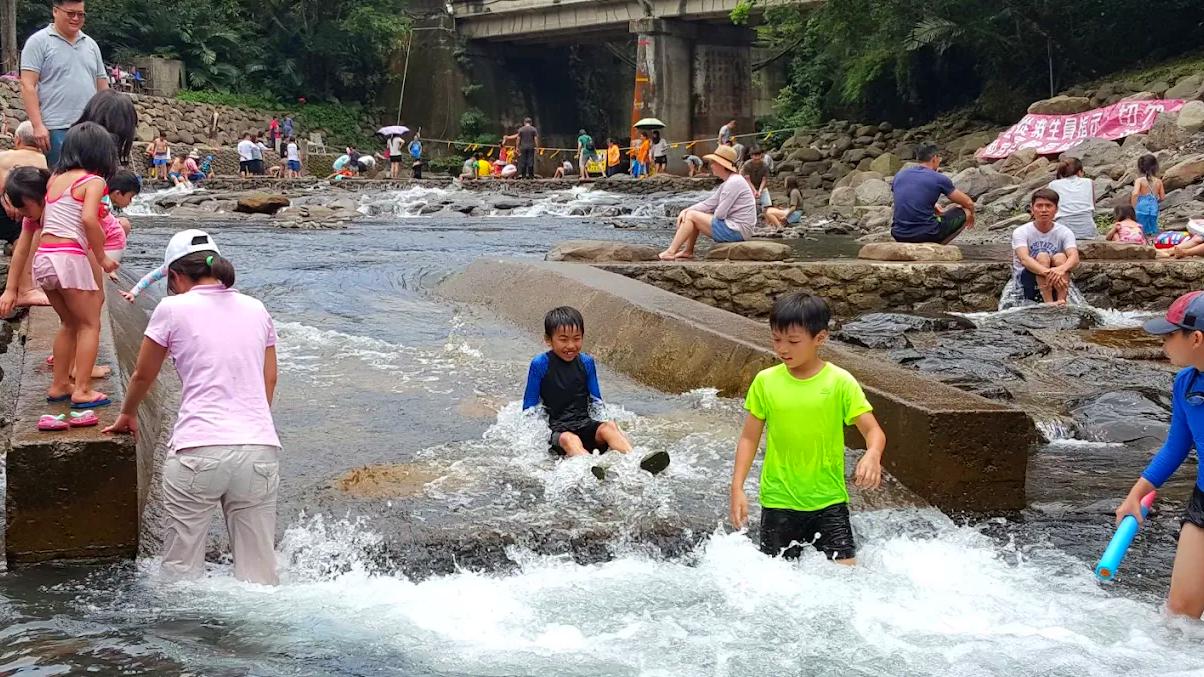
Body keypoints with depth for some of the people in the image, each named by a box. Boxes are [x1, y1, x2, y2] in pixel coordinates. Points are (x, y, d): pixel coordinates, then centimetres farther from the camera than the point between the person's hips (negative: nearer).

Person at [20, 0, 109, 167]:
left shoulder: (91, 45, 17)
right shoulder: (39, 42, 0)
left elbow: (103, 88, 19)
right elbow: (28, 86, -7)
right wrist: (38, 125, -15)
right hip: (56, 130, -5)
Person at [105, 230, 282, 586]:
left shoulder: (173, 309, 3)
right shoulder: (256, 310, 13)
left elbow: (142, 376, 14)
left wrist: (127, 415, 34)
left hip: (198, 452, -4)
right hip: (260, 449, 4)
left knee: (180, 571, 7)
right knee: (258, 576, 8)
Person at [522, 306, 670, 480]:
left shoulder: (586, 363, 10)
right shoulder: (540, 364, -3)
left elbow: (596, 401, 19)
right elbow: (529, 408, 2)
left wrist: (603, 422, 6)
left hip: (584, 424, 4)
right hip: (556, 429, -4)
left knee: (609, 427, -26)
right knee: (570, 440, -37)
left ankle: (637, 461, -49)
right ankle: (590, 468, -67)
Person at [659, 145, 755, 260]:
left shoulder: (734, 182, -17)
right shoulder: (727, 183, 16)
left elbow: (720, 214, -19)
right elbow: (708, 204, 12)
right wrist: (685, 211, -2)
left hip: (736, 231, -11)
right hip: (732, 226, 11)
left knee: (691, 216, -11)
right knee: (688, 214, 15)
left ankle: (670, 252, -9)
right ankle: (688, 251, 12)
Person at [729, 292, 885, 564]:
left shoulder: (840, 382, -8)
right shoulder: (765, 381, -2)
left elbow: (874, 431, -9)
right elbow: (749, 437, 4)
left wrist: (872, 456, -31)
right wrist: (737, 488, -4)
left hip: (829, 500, -1)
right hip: (779, 501, 1)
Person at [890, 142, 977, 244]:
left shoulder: (900, 175, 10)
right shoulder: (939, 179, -2)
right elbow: (968, 203, 10)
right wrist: (971, 214, 33)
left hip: (899, 236, 5)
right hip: (927, 234, -5)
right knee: (964, 213, 14)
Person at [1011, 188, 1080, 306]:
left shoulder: (1064, 232, -3)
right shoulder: (1021, 232, -9)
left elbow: (1074, 258, -21)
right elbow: (1024, 259, -28)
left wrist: (1061, 269, -46)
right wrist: (1047, 272, -47)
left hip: (1054, 287, 2)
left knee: (1060, 257, -24)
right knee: (1042, 256, -27)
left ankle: (1061, 302, -39)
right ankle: (1049, 304, -42)